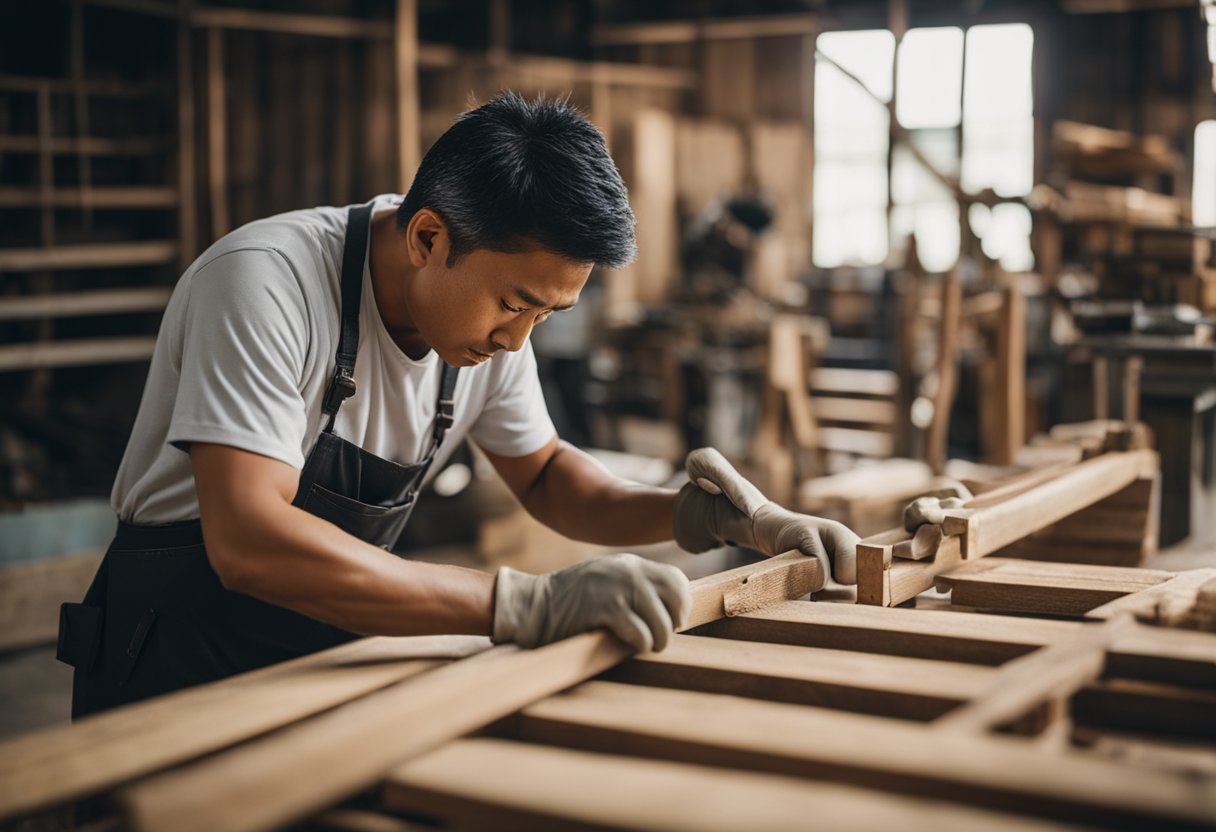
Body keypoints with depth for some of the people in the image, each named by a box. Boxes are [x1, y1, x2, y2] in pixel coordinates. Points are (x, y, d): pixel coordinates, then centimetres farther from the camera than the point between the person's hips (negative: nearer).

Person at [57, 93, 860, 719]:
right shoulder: (266, 283, -25)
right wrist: (528, 604, -40)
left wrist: (690, 514, -7)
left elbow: (543, 472, 11)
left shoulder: (492, 312, -5)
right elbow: (248, 542, -36)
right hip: (176, 672, -5)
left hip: (329, 657, 5)